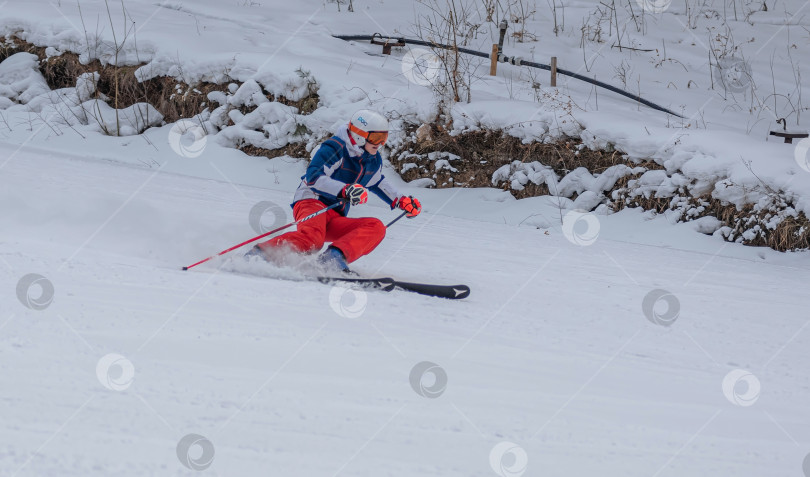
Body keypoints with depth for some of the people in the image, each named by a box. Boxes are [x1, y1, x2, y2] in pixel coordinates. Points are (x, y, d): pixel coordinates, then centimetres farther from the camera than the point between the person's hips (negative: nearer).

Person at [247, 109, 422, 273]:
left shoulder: (373, 161, 15)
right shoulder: (334, 149, -10)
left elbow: (377, 183, 37)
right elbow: (313, 177, -24)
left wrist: (400, 201, 27)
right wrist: (345, 190, -37)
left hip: (335, 220, 8)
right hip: (312, 202, -8)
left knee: (376, 228, -16)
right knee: (312, 239, -39)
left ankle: (334, 257, -34)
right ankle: (260, 253, -34)